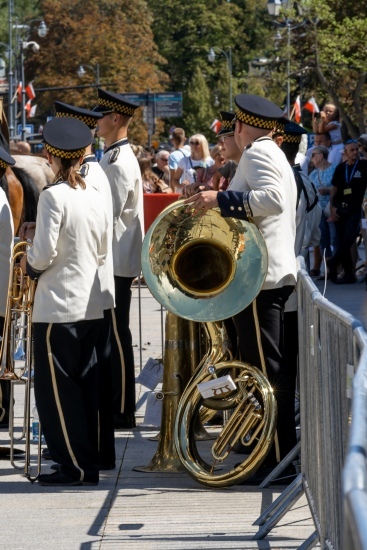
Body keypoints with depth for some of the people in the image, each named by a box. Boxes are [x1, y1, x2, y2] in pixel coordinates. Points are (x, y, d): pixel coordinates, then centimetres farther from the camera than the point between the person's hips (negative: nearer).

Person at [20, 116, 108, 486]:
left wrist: (29, 265, 3)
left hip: (58, 305, -7)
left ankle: (75, 466, 1)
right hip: (91, 305, 7)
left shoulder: (53, 195, -14)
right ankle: (90, 462, 16)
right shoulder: (93, 195, 6)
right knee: (85, 383, 13)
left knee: (56, 386, 1)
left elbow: (43, 254, -17)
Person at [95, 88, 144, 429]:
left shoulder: (119, 163, -17)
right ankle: (112, 403, 21)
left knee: (117, 337, -4)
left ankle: (121, 411, 1)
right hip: (111, 261, 10)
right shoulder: (114, 157, 14)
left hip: (116, 263, -10)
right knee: (111, 336, 14)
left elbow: (107, 215, -21)